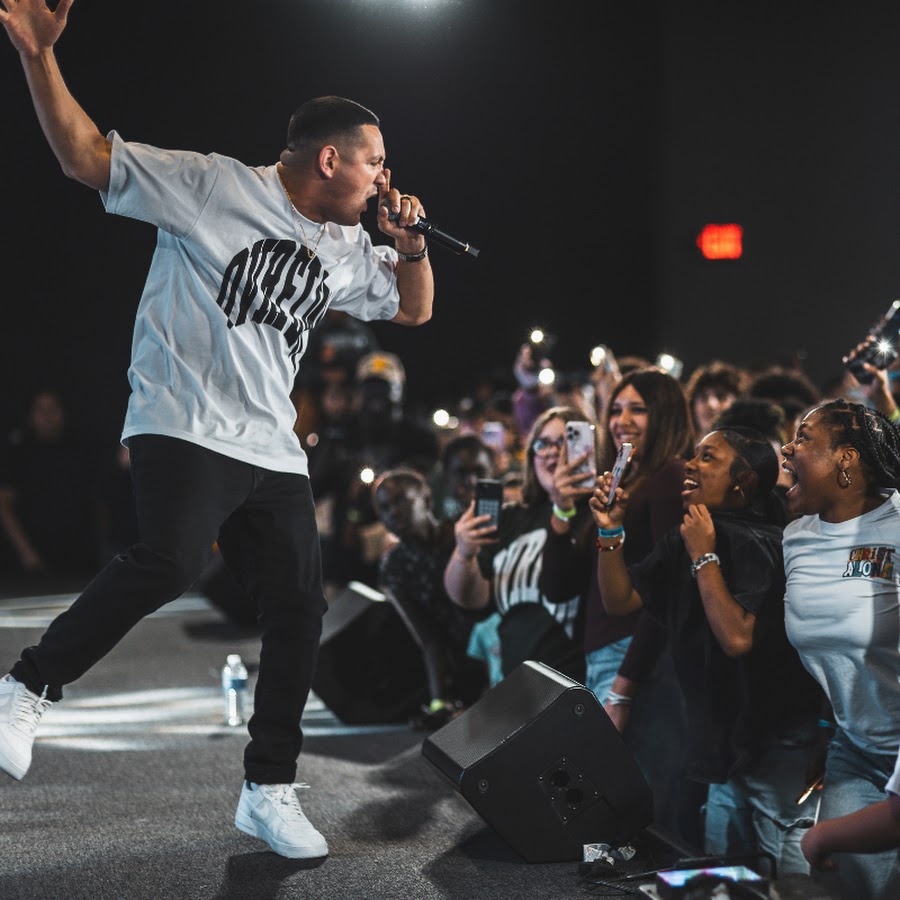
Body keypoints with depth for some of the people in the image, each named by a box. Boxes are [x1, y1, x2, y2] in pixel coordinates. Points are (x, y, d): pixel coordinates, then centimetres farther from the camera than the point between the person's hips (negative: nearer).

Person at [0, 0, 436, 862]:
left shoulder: (348, 250, 18)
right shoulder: (213, 184, -4)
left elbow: (414, 308, 31)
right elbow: (86, 156, -5)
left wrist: (410, 244, 11)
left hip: (272, 451, 7)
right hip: (185, 425, -7)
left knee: (299, 607, 2)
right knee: (169, 560, -30)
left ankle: (268, 789, 15)